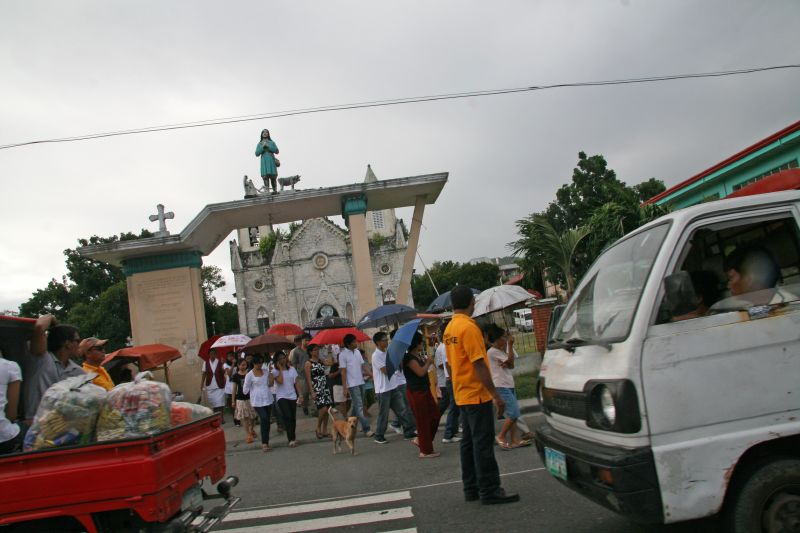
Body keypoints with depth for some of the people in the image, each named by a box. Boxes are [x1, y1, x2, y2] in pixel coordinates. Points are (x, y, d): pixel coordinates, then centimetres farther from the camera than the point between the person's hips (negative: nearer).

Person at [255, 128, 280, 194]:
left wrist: (268, 146, -4)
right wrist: (262, 147, -4)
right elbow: (257, 154, 8)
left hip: (271, 161, 0)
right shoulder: (259, 144, 18)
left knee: (273, 176, -9)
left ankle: (275, 190, -8)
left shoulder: (272, 142, 16)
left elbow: (276, 151, 4)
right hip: (264, 161, 0)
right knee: (265, 176, -13)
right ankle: (266, 191, -21)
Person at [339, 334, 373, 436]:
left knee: (357, 406, 13)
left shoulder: (357, 352, 9)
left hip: (361, 382, 7)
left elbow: (363, 366, 12)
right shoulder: (343, 354, -9)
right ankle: (366, 429, -10)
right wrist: (345, 388, -11)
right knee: (359, 406, -9)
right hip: (352, 384, -7)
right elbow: (343, 372, -9)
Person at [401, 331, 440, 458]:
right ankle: (425, 451, 11)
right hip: (416, 392, -9)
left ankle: (420, 439, 28)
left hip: (425, 390, 9)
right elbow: (420, 372, -24)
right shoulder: (409, 358, -17)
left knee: (435, 416, 13)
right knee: (423, 421, -1)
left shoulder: (418, 355, 10)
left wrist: (427, 361, -1)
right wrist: (428, 362, -9)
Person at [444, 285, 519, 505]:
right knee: (483, 442, -4)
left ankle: (472, 488, 19)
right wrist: (495, 394, -19)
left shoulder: (449, 328, 11)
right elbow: (479, 364, -21)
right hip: (477, 394, -9)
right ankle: (489, 491, 0)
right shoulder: (468, 327, -17)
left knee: (469, 442, 12)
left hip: (462, 394, 9)